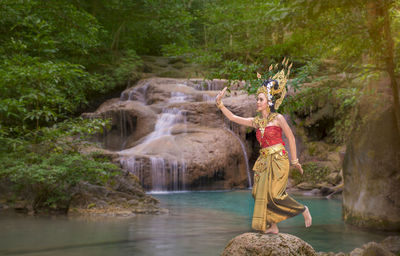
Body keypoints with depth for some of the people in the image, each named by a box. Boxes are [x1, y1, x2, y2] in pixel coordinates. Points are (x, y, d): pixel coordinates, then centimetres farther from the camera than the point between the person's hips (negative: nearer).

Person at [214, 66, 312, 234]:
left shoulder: (278, 118, -5)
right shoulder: (256, 122, 10)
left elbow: (291, 138, 0)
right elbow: (233, 118, 11)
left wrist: (294, 160, 2)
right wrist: (220, 104, 1)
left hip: (278, 160, -6)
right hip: (264, 161, 6)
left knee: (273, 194, -13)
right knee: (260, 193, 0)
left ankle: (303, 210, 8)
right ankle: (273, 226, 11)